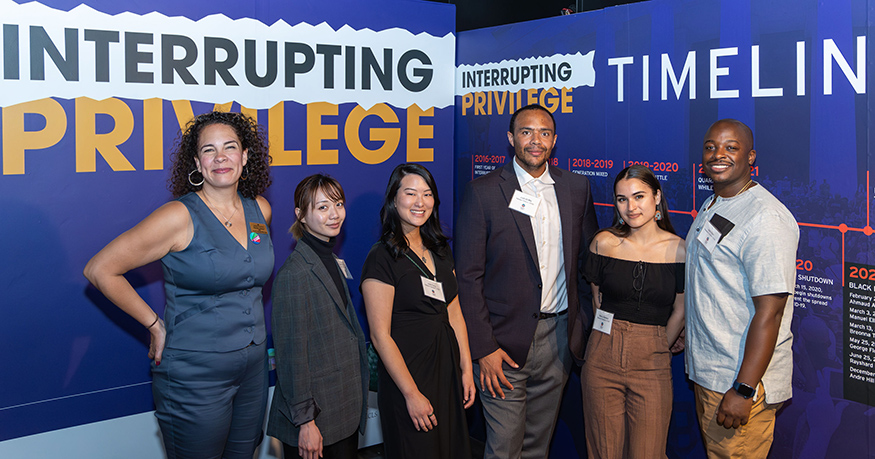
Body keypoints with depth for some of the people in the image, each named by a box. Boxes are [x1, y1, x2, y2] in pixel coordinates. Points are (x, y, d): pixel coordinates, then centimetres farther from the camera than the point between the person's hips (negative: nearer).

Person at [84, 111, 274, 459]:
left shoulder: (259, 210, 3)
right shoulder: (180, 216, -16)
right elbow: (100, 270, -13)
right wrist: (155, 325, -9)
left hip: (254, 367, 6)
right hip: (195, 375, -6)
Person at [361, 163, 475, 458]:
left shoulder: (439, 250, 7)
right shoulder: (382, 257, -15)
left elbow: (454, 314, 11)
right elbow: (381, 336, -16)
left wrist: (466, 369, 5)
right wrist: (412, 394, -15)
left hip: (448, 371, 7)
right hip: (407, 375, -7)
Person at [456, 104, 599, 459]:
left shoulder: (576, 187, 5)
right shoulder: (483, 192, -8)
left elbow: (588, 259, 14)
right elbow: (468, 278, -9)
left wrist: (584, 321, 7)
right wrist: (483, 348, -13)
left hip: (559, 336, 4)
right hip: (506, 342, -4)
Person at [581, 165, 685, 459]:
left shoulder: (678, 250, -4)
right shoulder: (604, 243, -1)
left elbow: (680, 311, 5)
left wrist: (654, 348, 10)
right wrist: (617, 340, 11)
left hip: (651, 368, -1)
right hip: (603, 361, 1)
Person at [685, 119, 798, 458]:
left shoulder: (765, 218, -19)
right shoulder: (710, 207, 11)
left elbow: (769, 312, -23)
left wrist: (744, 389, -25)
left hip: (741, 378, -9)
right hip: (706, 369, 9)